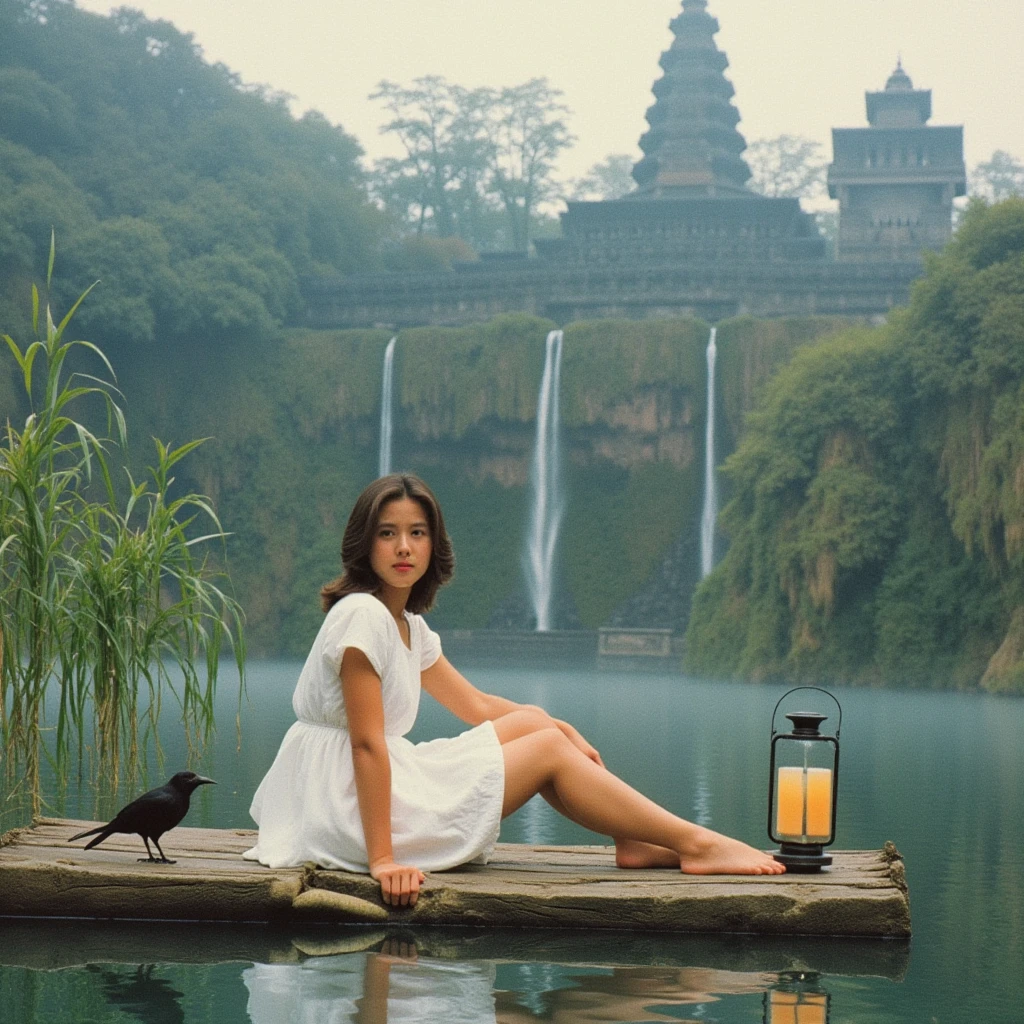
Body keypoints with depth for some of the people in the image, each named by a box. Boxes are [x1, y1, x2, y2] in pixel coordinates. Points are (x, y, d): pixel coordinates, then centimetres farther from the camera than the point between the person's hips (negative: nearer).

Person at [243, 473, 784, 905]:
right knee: (548, 750, -3)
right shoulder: (363, 616, -17)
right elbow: (366, 743, -22)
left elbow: (477, 705, 21)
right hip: (351, 810, -9)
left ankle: (635, 842, 9)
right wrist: (382, 859, -25)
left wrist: (561, 728, 10)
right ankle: (697, 844, 3)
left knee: (533, 722, 11)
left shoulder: (409, 626, 11)